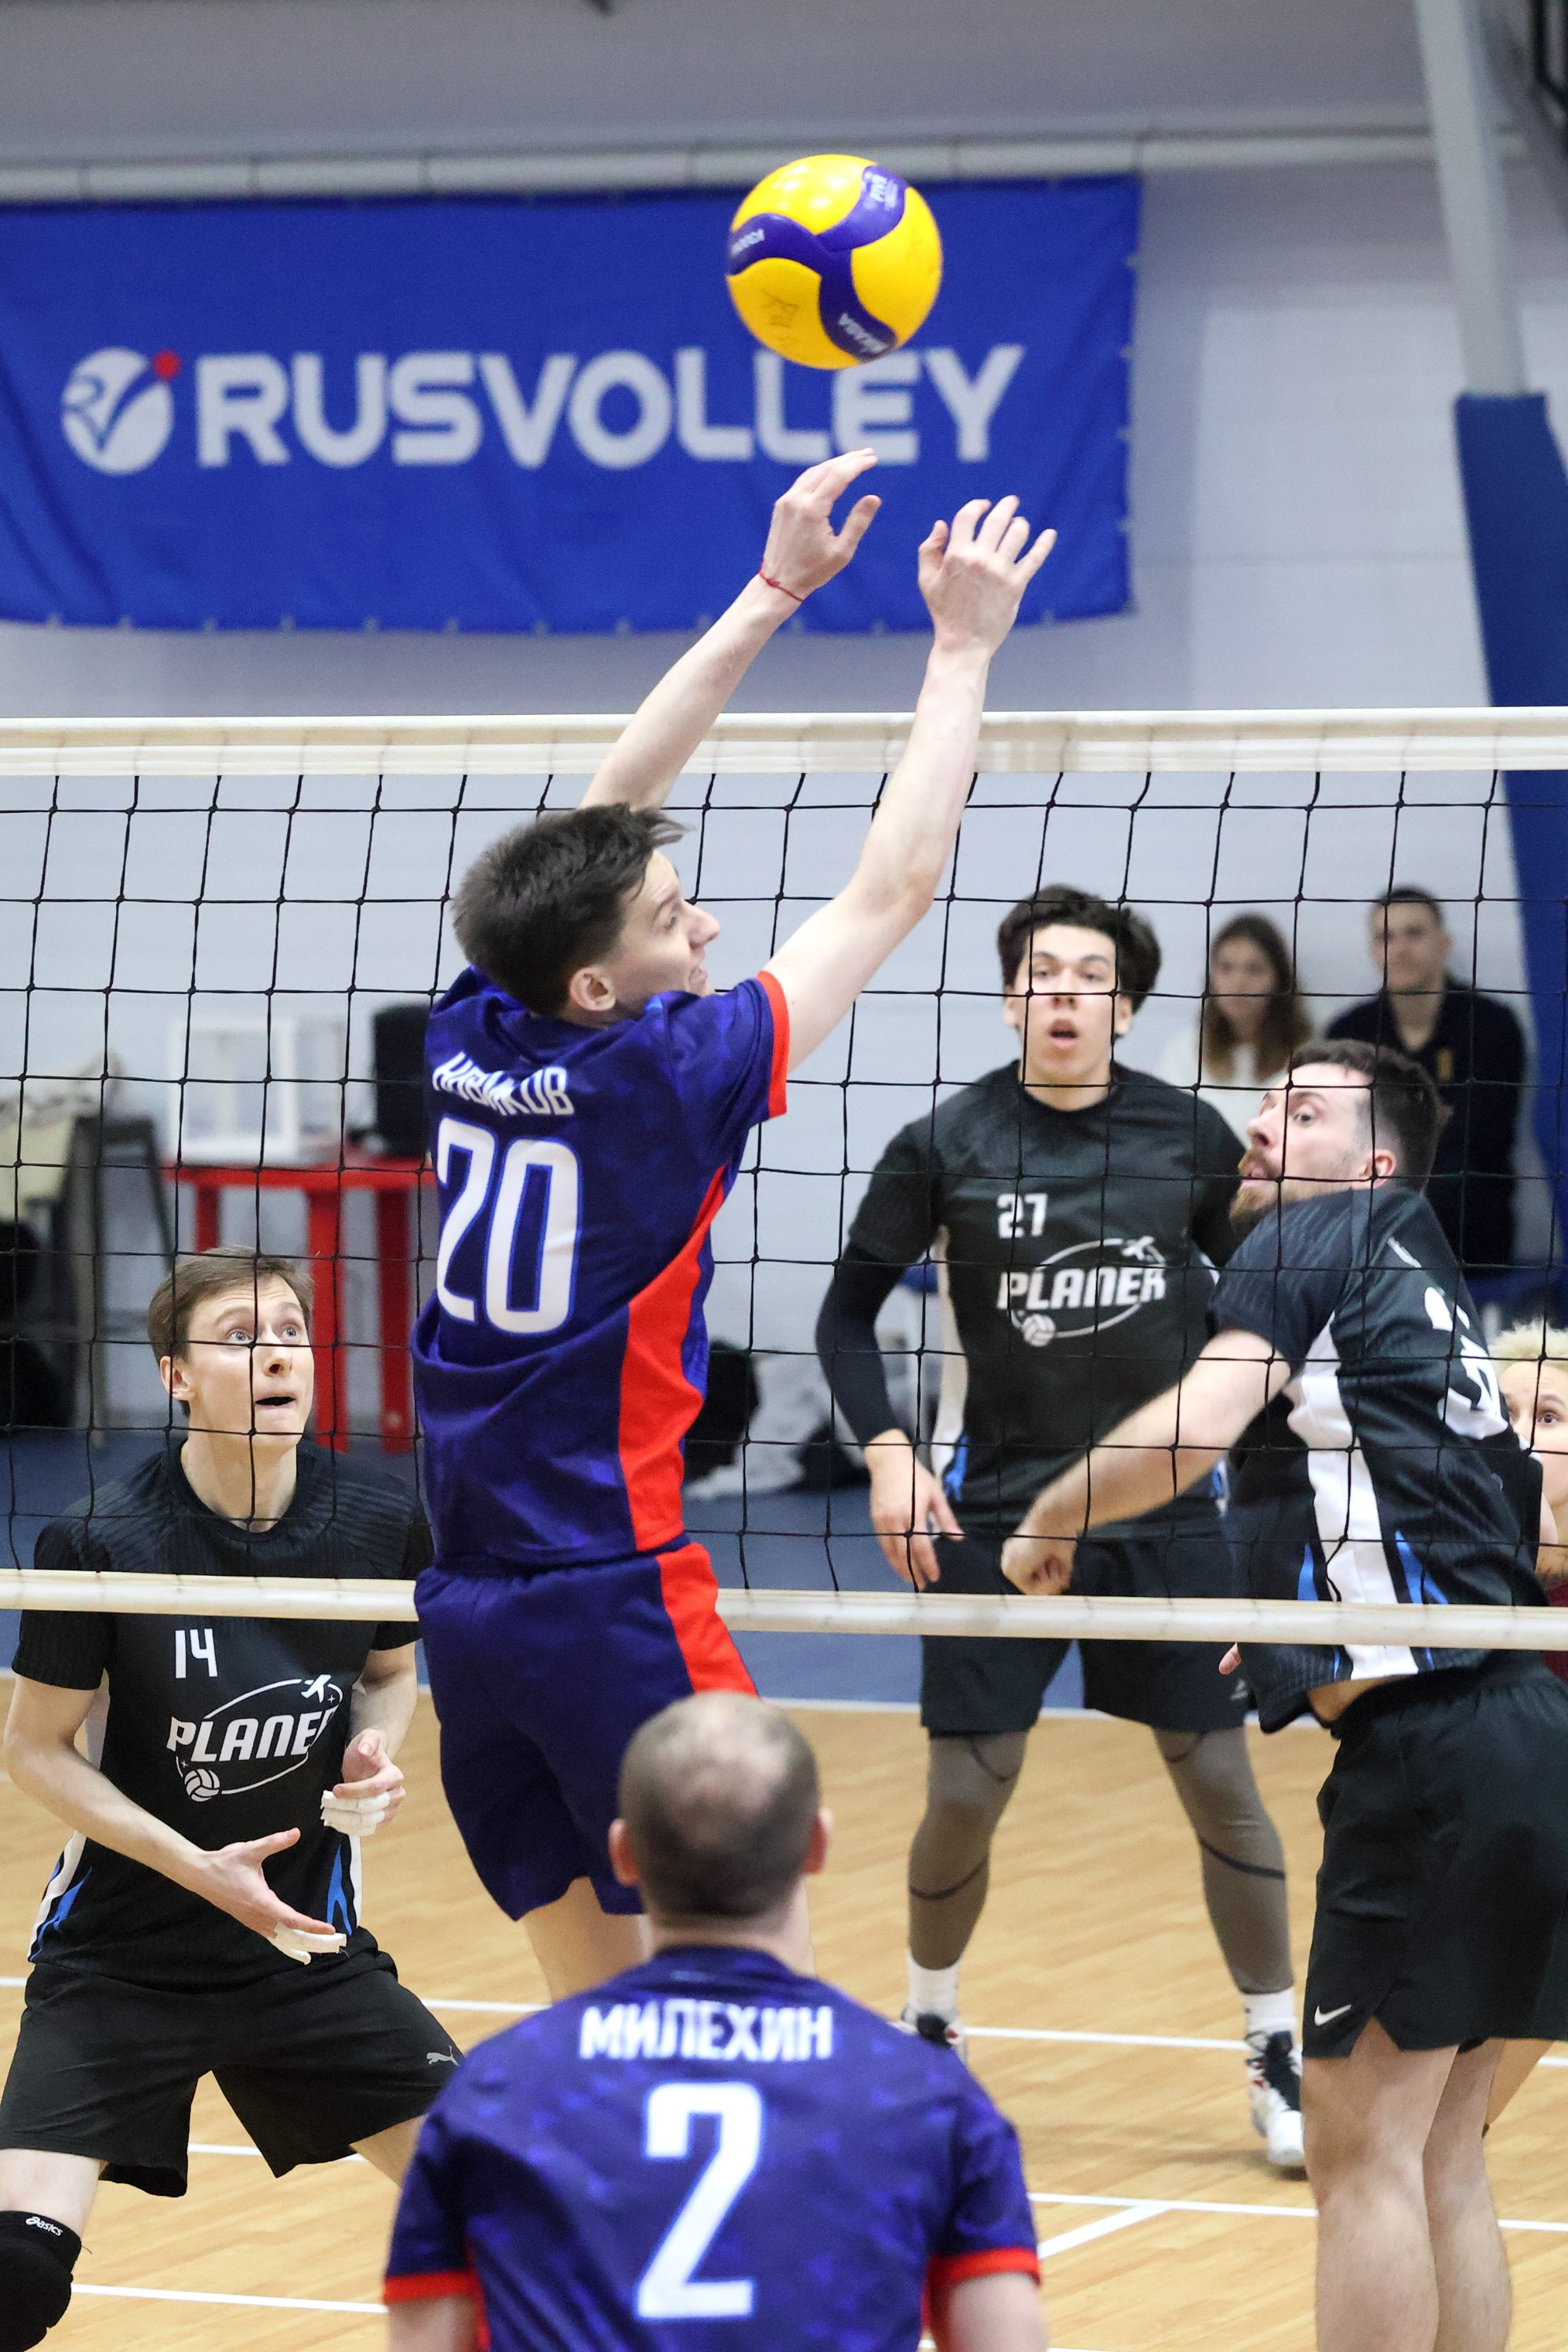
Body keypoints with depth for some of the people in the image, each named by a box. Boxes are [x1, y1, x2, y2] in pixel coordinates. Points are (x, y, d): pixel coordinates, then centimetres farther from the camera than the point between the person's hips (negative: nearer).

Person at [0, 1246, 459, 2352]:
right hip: (121, 1956, -3)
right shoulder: (100, 1541, -18)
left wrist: (378, 1749, -10)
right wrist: (198, 1869, -17)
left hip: (307, 1934, 4)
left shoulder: (381, 1520, -8)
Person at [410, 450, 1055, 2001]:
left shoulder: (476, 1040, 3)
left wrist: (774, 592, 17)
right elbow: (893, 890, -5)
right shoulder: (660, 1077, -13)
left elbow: (610, 816, 15)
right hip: (612, 1609, -7)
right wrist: (963, 649, 3)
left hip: (464, 1609, 7)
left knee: (596, 2008, 10)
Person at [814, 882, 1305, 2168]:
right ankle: (930, 2026, 24)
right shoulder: (947, 1144, -5)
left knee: (1224, 1784, 1)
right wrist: (888, 1450, -10)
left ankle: (1279, 2059, 14)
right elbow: (850, 1308, 3)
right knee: (965, 1796, -2)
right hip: (998, 1517, -1)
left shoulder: (1192, 1137, -1)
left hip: (1165, 1517, 1)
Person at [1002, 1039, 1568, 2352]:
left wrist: (1044, 1527, 4)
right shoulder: (1419, 1277, 23)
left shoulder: (1325, 1232, 0)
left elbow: (1187, 1430, -13)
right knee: (1441, 2164, 12)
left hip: (1427, 1741, -8)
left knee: (1365, 2152, -6)